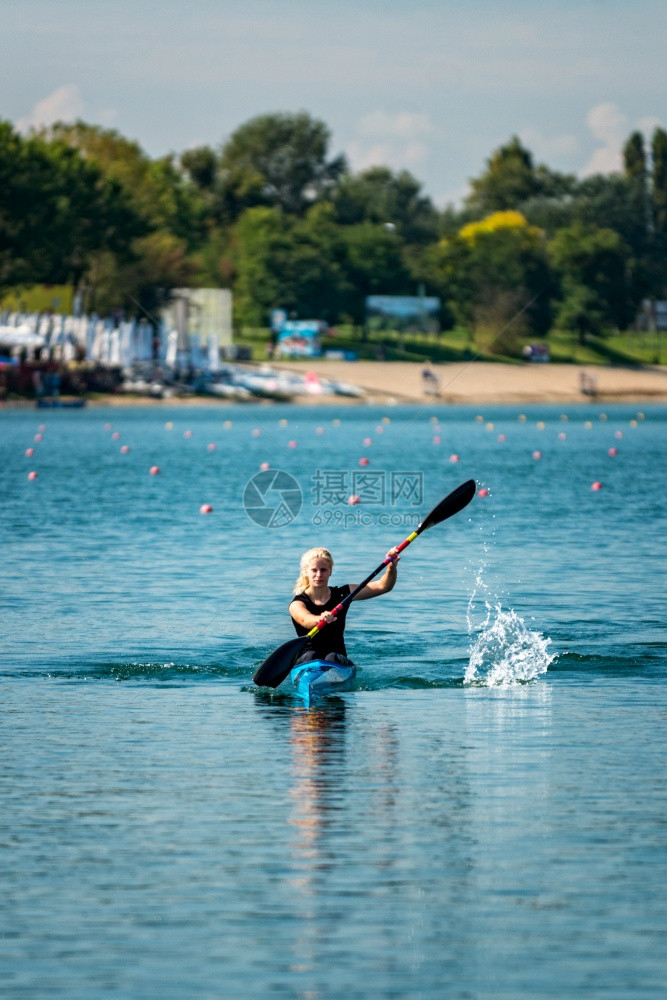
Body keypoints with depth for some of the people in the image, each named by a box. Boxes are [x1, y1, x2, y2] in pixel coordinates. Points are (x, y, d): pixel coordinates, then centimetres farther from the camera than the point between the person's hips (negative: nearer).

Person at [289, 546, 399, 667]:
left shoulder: (342, 595, 8)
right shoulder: (297, 603, -3)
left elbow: (383, 586, 2)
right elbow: (305, 620, -28)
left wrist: (392, 567, -20)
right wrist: (320, 619, -52)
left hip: (338, 657, 2)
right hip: (304, 660, -2)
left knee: (332, 658, -32)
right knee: (311, 656, -34)